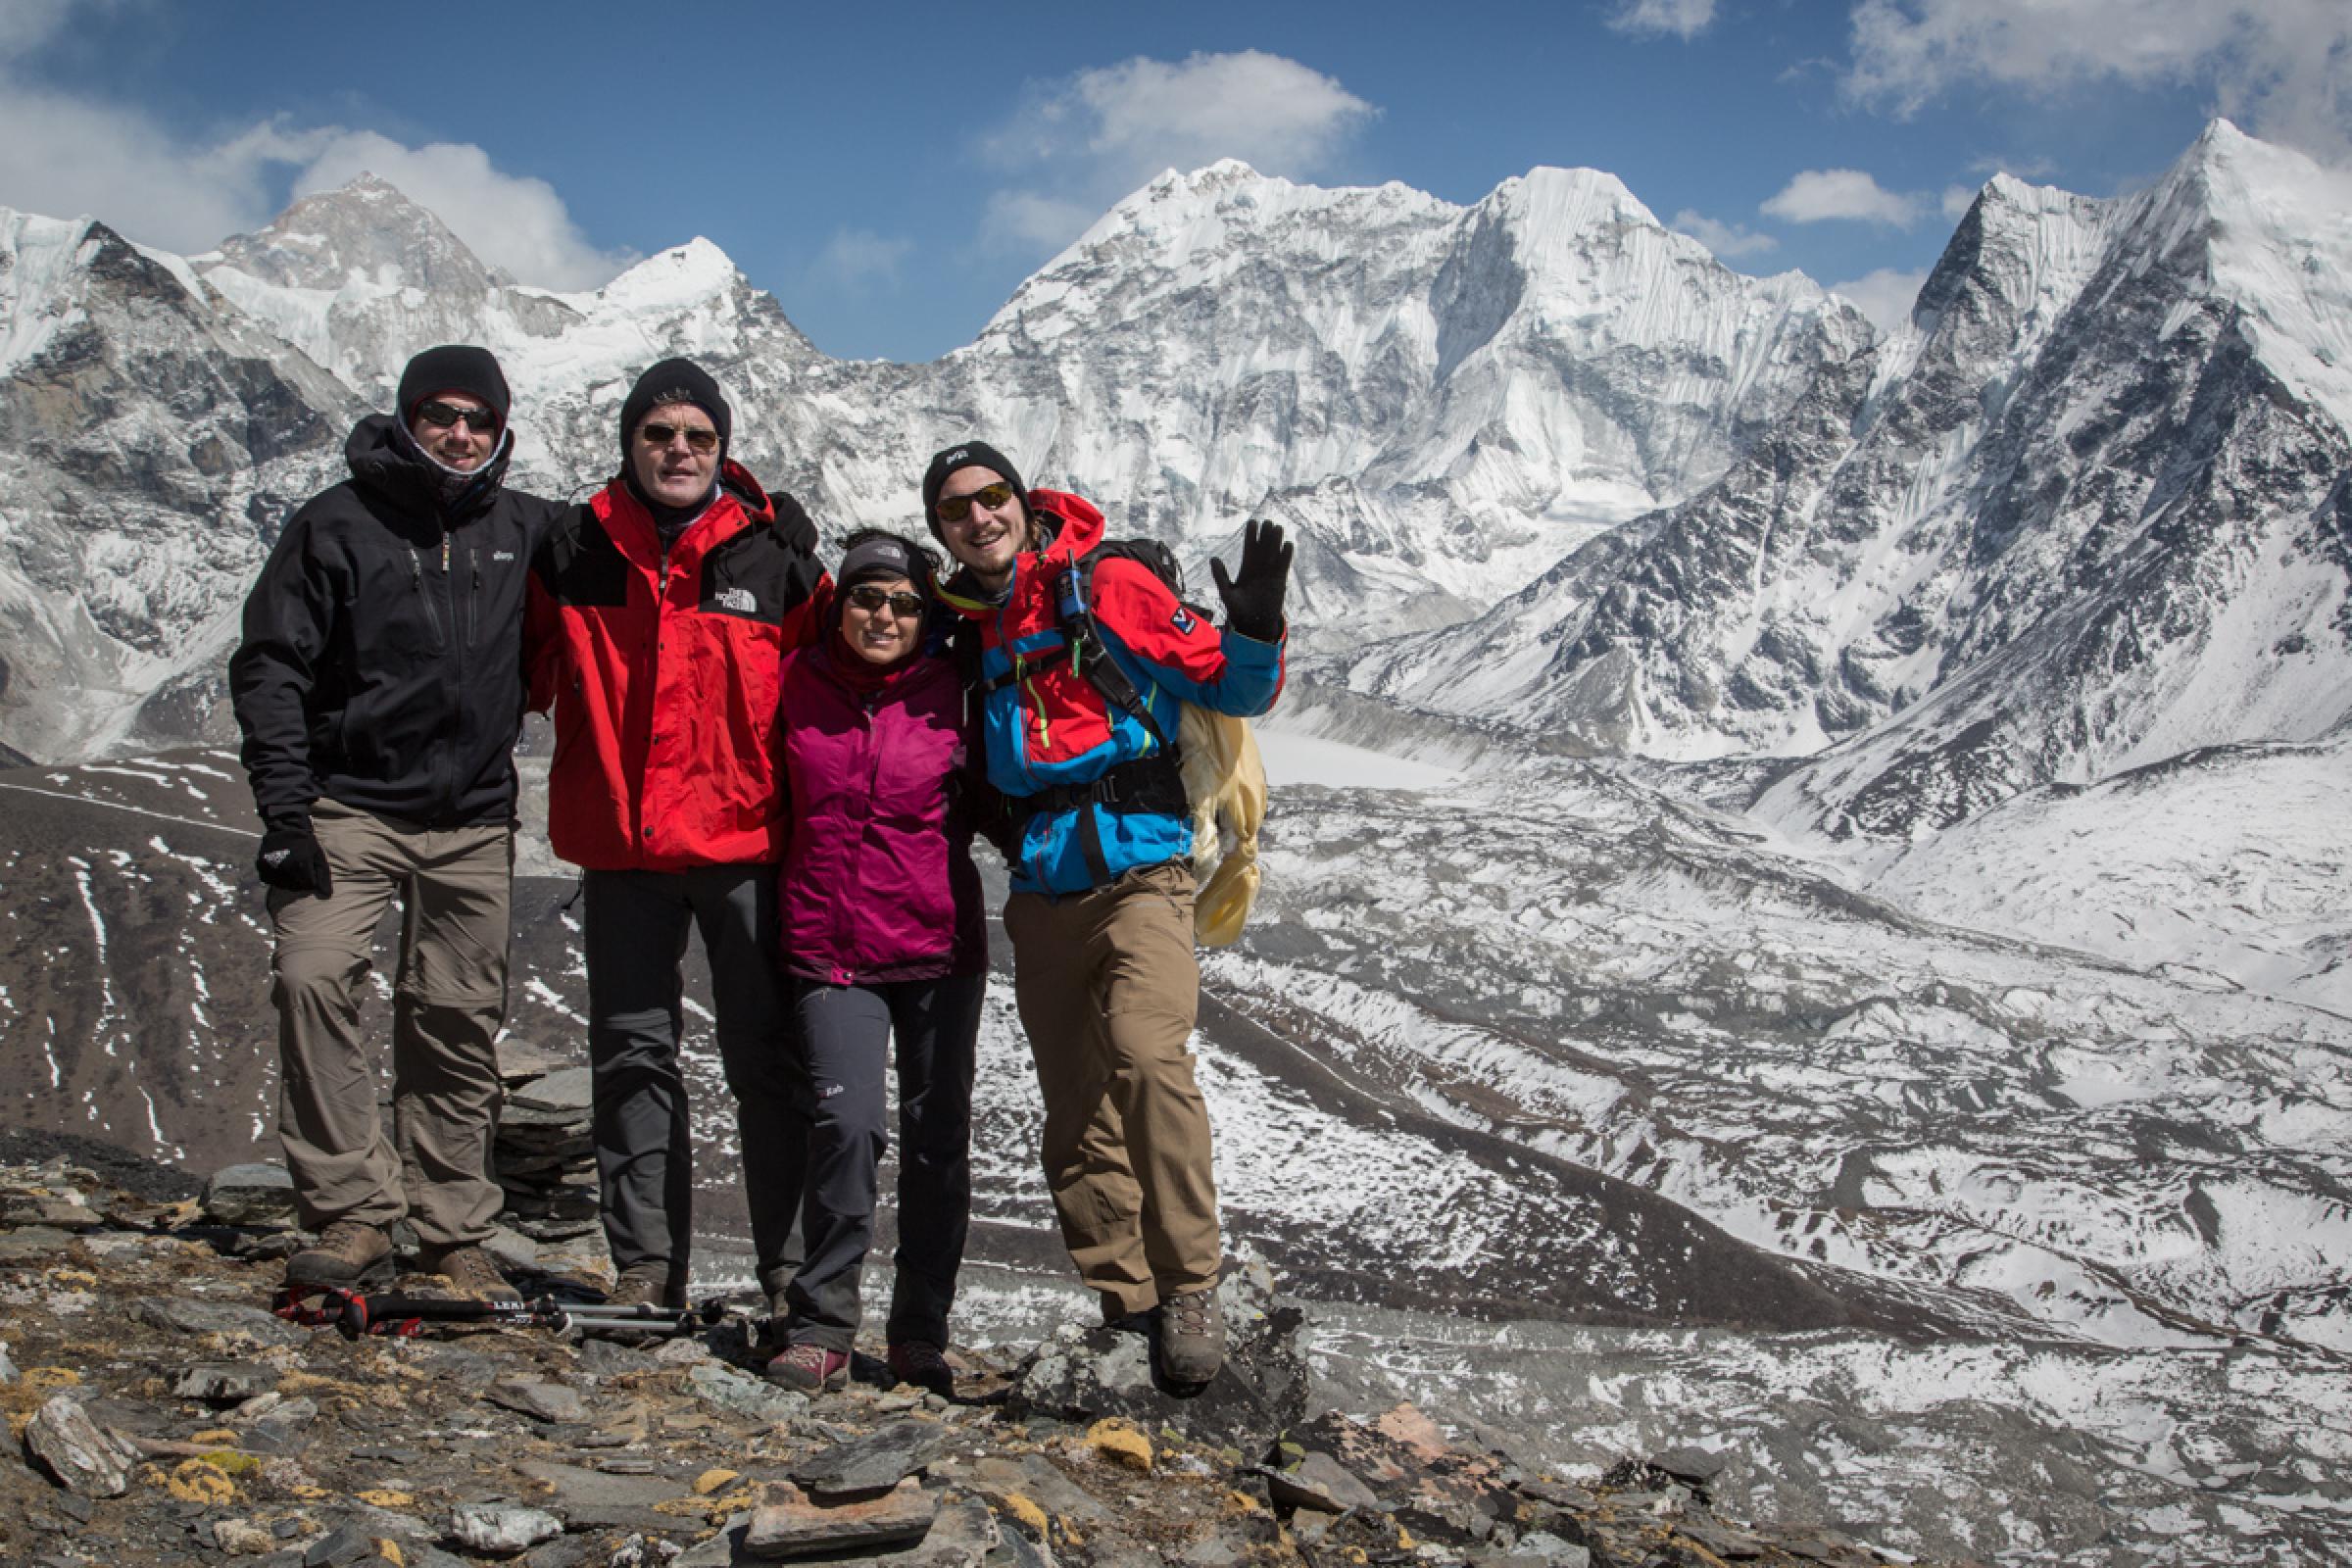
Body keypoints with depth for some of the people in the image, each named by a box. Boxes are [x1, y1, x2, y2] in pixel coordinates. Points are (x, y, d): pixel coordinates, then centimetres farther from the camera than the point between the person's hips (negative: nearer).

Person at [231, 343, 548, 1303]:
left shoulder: (524, 529, 7)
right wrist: (284, 810, -10)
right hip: (351, 802, -2)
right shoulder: (336, 525, -2)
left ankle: (454, 1232, 14)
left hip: (474, 819, 3)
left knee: (459, 1018, 4)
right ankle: (354, 1214, -13)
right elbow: (269, 669, -2)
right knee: (313, 976, -20)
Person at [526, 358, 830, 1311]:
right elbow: (531, 667, 15)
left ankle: (791, 1259, 11)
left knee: (765, 1056, 3)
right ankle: (646, 1261, 16)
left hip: (747, 841, -2)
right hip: (621, 840, 2)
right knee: (632, 1054, 7)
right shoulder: (575, 547, 4)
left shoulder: (774, 550, 1)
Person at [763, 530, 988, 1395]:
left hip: (939, 945, 1)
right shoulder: (798, 684, 2)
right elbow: (778, 800, 16)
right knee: (845, 1122, -14)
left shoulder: (949, 692, 0)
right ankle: (820, 1327, -1)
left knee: (938, 1138, 4)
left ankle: (921, 1333, 17)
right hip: (831, 950, 0)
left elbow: (980, 799, 13)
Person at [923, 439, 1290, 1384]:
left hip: (1139, 872, -5)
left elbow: (1231, 688, -2)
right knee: (1078, 1119, 6)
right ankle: (1127, 1306, 18)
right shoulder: (960, 631, 14)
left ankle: (1189, 1289, -19)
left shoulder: (1106, 587, -1)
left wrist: (1255, 630, -21)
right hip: (1041, 897, 5)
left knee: (1148, 1059, -27)